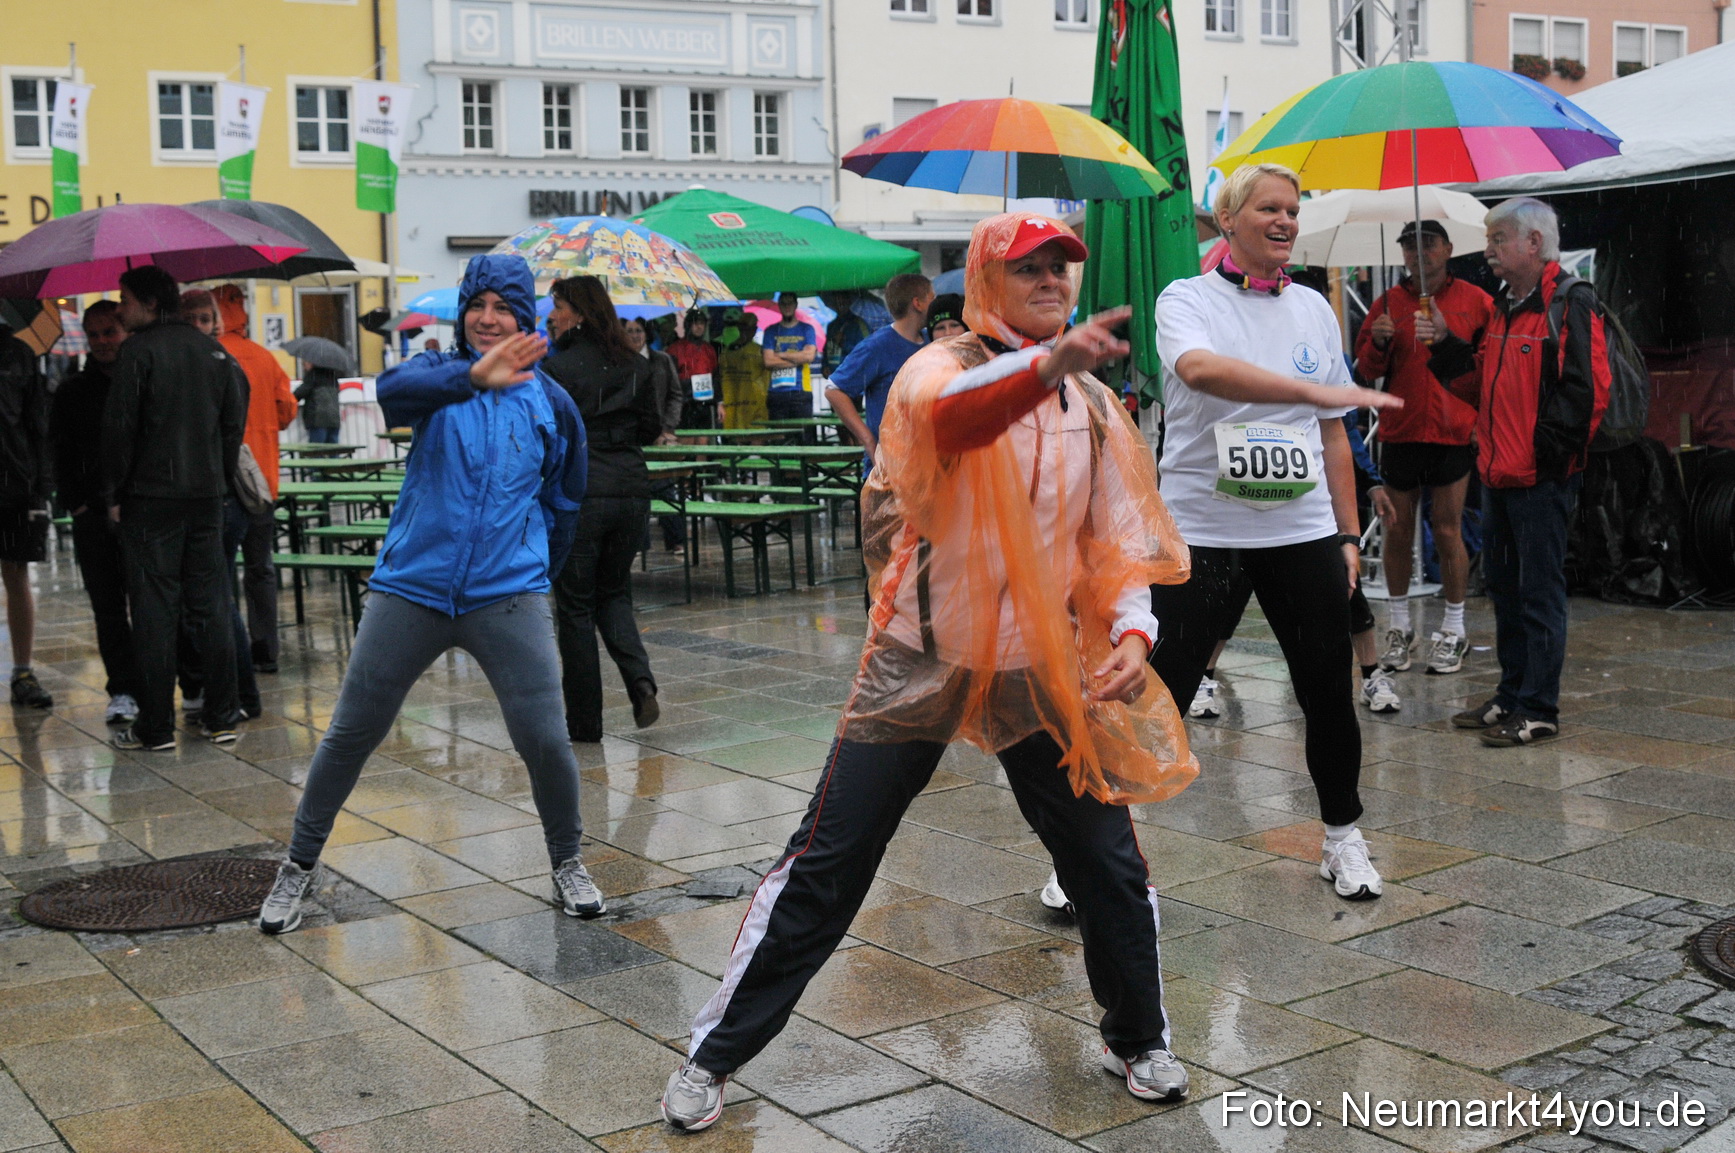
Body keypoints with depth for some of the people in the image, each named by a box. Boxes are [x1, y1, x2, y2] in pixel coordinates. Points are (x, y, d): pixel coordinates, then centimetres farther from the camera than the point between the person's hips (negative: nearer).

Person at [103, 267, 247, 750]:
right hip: (206, 496, 5)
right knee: (211, 605, 9)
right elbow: (234, 423, 12)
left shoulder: (138, 350, -8)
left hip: (150, 498, -5)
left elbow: (119, 426, -10)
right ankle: (221, 718, 11)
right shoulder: (214, 351, 10)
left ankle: (155, 728, 2)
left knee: (154, 610, -1)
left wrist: (115, 493, -2)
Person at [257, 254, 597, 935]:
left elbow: (563, 503, 19)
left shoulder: (551, 403, 6)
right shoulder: (440, 372, 0)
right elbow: (393, 393, -26)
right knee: (351, 733, 6)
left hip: (508, 597, 0)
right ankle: (300, 866, 26)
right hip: (412, 590, 0)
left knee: (544, 738, -7)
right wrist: (472, 378, -42)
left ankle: (567, 863, 19)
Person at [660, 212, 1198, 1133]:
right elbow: (947, 414, -35)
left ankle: (1138, 1040, 32)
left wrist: (1131, 629, -14)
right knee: (824, 869, 0)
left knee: (1109, 864, 6)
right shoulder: (942, 367, -9)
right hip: (922, 664, -4)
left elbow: (1119, 537, 6)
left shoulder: (1095, 407, 7)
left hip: (1042, 669, 4)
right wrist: (1049, 362, -53)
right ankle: (715, 1054, 15)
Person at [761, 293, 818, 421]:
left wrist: (781, 355, -1)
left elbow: (809, 356, -5)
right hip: (776, 392, 1)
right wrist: (798, 359, -4)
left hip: (801, 391, -1)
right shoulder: (771, 331, 12)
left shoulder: (806, 329, 10)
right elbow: (768, 361, -1)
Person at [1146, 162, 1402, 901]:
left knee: (1328, 689, 8)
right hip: (1200, 528, -4)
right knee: (1158, 695, -5)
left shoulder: (1312, 308, 12)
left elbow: (1332, 433, 15)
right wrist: (1317, 390, -34)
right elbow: (1201, 369, -27)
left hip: (1302, 534, 4)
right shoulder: (1187, 299, -3)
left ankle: (1342, 838, 27)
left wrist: (1349, 535, 11)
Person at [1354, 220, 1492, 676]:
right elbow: (1366, 370, 10)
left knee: (1448, 532, 0)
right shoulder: (1388, 303, 8)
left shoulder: (1474, 300, 4)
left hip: (1453, 433, -2)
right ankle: (1400, 626, 19)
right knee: (1398, 531, 6)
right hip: (1399, 432, 2)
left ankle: (1453, 631, 10)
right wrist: (1377, 343, -10)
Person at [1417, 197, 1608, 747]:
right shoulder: (1505, 308, 16)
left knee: (1539, 592, -2)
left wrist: (1547, 450, -18)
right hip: (1499, 473, 9)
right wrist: (1446, 345, 7)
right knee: (1503, 586, 15)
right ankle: (1512, 695, 26)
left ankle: (1538, 710, 5)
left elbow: (1587, 390, -19)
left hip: (1542, 478, -9)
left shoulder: (1571, 304, -13)